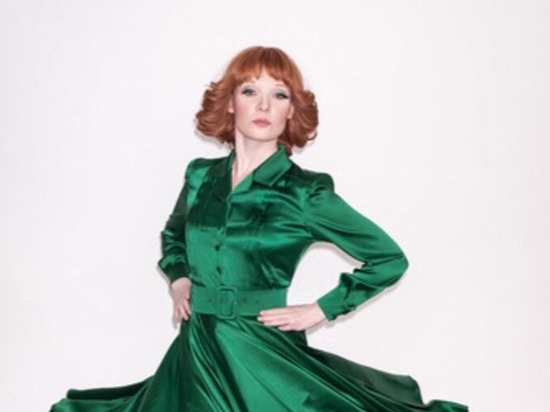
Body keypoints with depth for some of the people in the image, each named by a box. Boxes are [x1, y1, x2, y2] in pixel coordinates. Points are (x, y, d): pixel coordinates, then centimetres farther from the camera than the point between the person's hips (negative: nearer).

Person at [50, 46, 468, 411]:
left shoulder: (306, 191, -10)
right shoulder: (200, 176, 3)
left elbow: (389, 258, -4)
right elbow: (173, 235, 26)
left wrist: (320, 310, -6)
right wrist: (179, 281, 9)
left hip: (263, 353, -4)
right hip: (196, 351, 5)